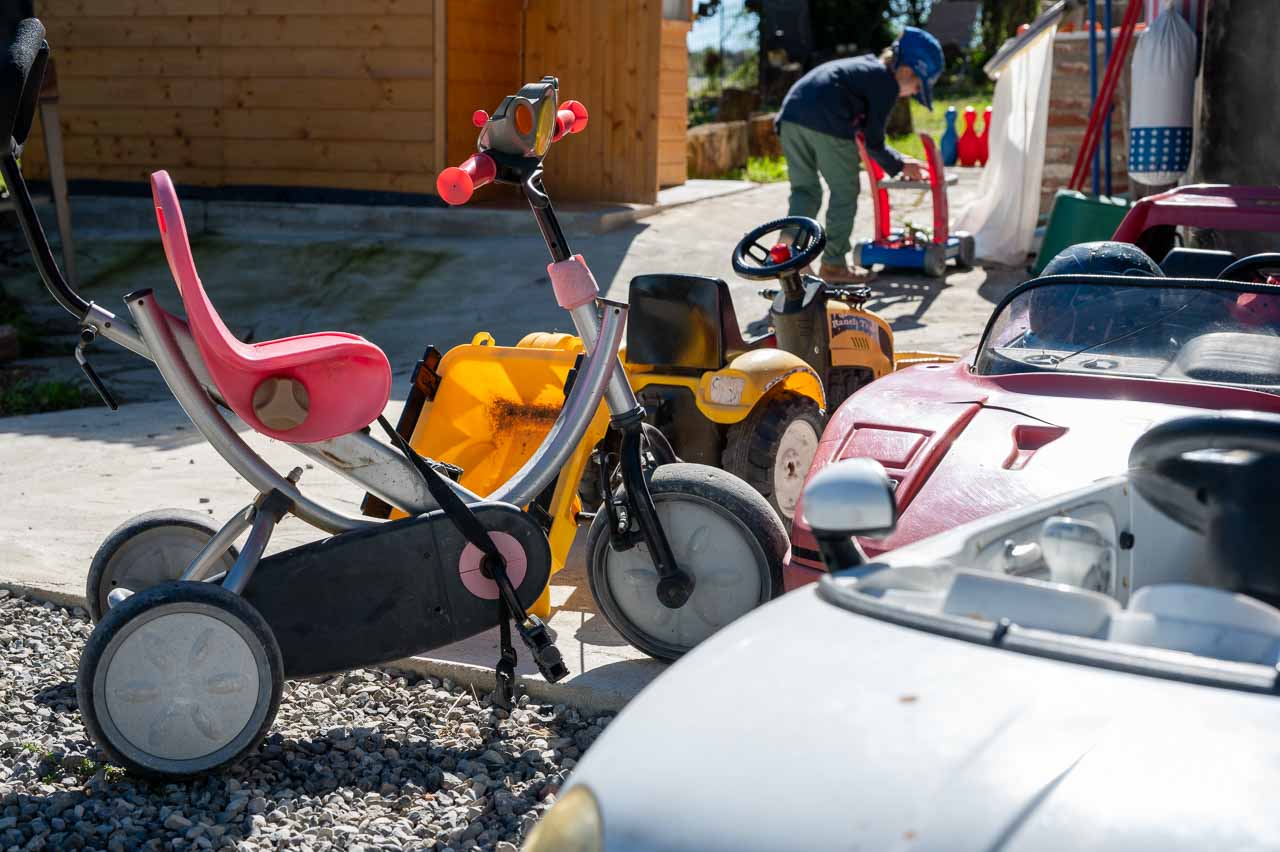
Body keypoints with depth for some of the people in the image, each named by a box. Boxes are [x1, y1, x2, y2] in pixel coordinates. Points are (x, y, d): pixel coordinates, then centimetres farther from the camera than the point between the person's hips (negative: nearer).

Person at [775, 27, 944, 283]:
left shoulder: (864, 67, 33)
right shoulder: (886, 83, 6)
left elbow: (864, 131, 34)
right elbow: (874, 142, 5)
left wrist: (898, 162, 34)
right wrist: (900, 166, 21)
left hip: (790, 111, 8)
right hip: (826, 121, -8)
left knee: (804, 191, 15)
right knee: (845, 192, 5)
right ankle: (833, 264, 9)